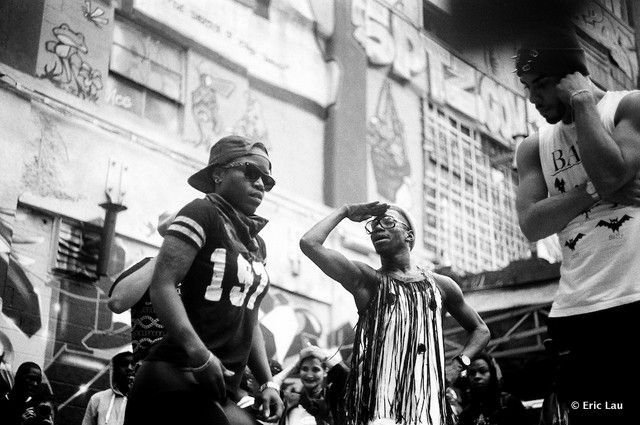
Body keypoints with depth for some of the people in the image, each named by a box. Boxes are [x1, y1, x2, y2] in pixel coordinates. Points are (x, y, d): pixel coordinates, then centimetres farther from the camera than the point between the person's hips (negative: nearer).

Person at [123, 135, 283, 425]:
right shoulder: (203, 214, -5)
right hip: (178, 381, -8)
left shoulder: (256, 244, 19)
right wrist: (200, 355, -24)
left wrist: (267, 382, 13)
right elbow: (162, 284, -16)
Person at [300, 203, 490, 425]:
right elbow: (309, 243, -4)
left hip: (425, 398, 3)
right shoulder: (366, 280, 7)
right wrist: (345, 211, 8)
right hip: (377, 396, -2)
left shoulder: (440, 285, 14)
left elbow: (481, 330, 26)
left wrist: (458, 363, 8)